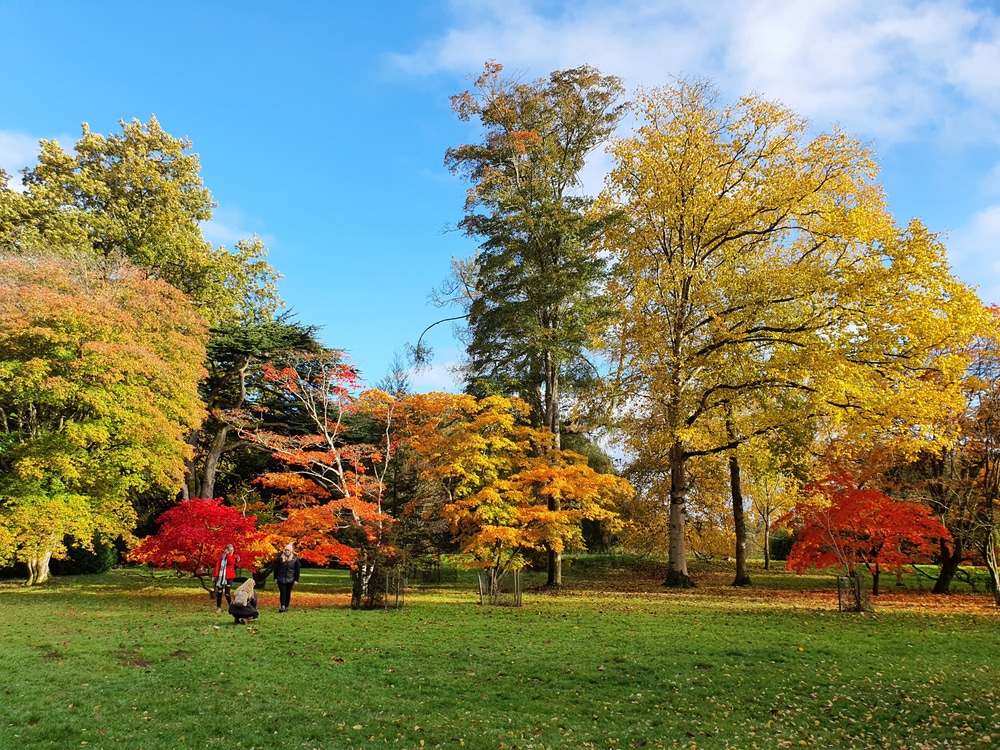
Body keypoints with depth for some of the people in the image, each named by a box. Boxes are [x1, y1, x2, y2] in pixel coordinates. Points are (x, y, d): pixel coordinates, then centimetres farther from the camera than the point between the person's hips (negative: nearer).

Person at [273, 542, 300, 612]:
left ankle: (286, 607, 16)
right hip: (281, 579, 0)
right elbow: (276, 568, 6)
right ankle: (283, 606, -16)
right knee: (282, 593, -9)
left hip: (290, 579, 0)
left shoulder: (295, 558, -3)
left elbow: (297, 570, 1)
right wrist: (275, 578, 3)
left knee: (288, 593, 7)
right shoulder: (280, 558, -1)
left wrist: (296, 580, -2)